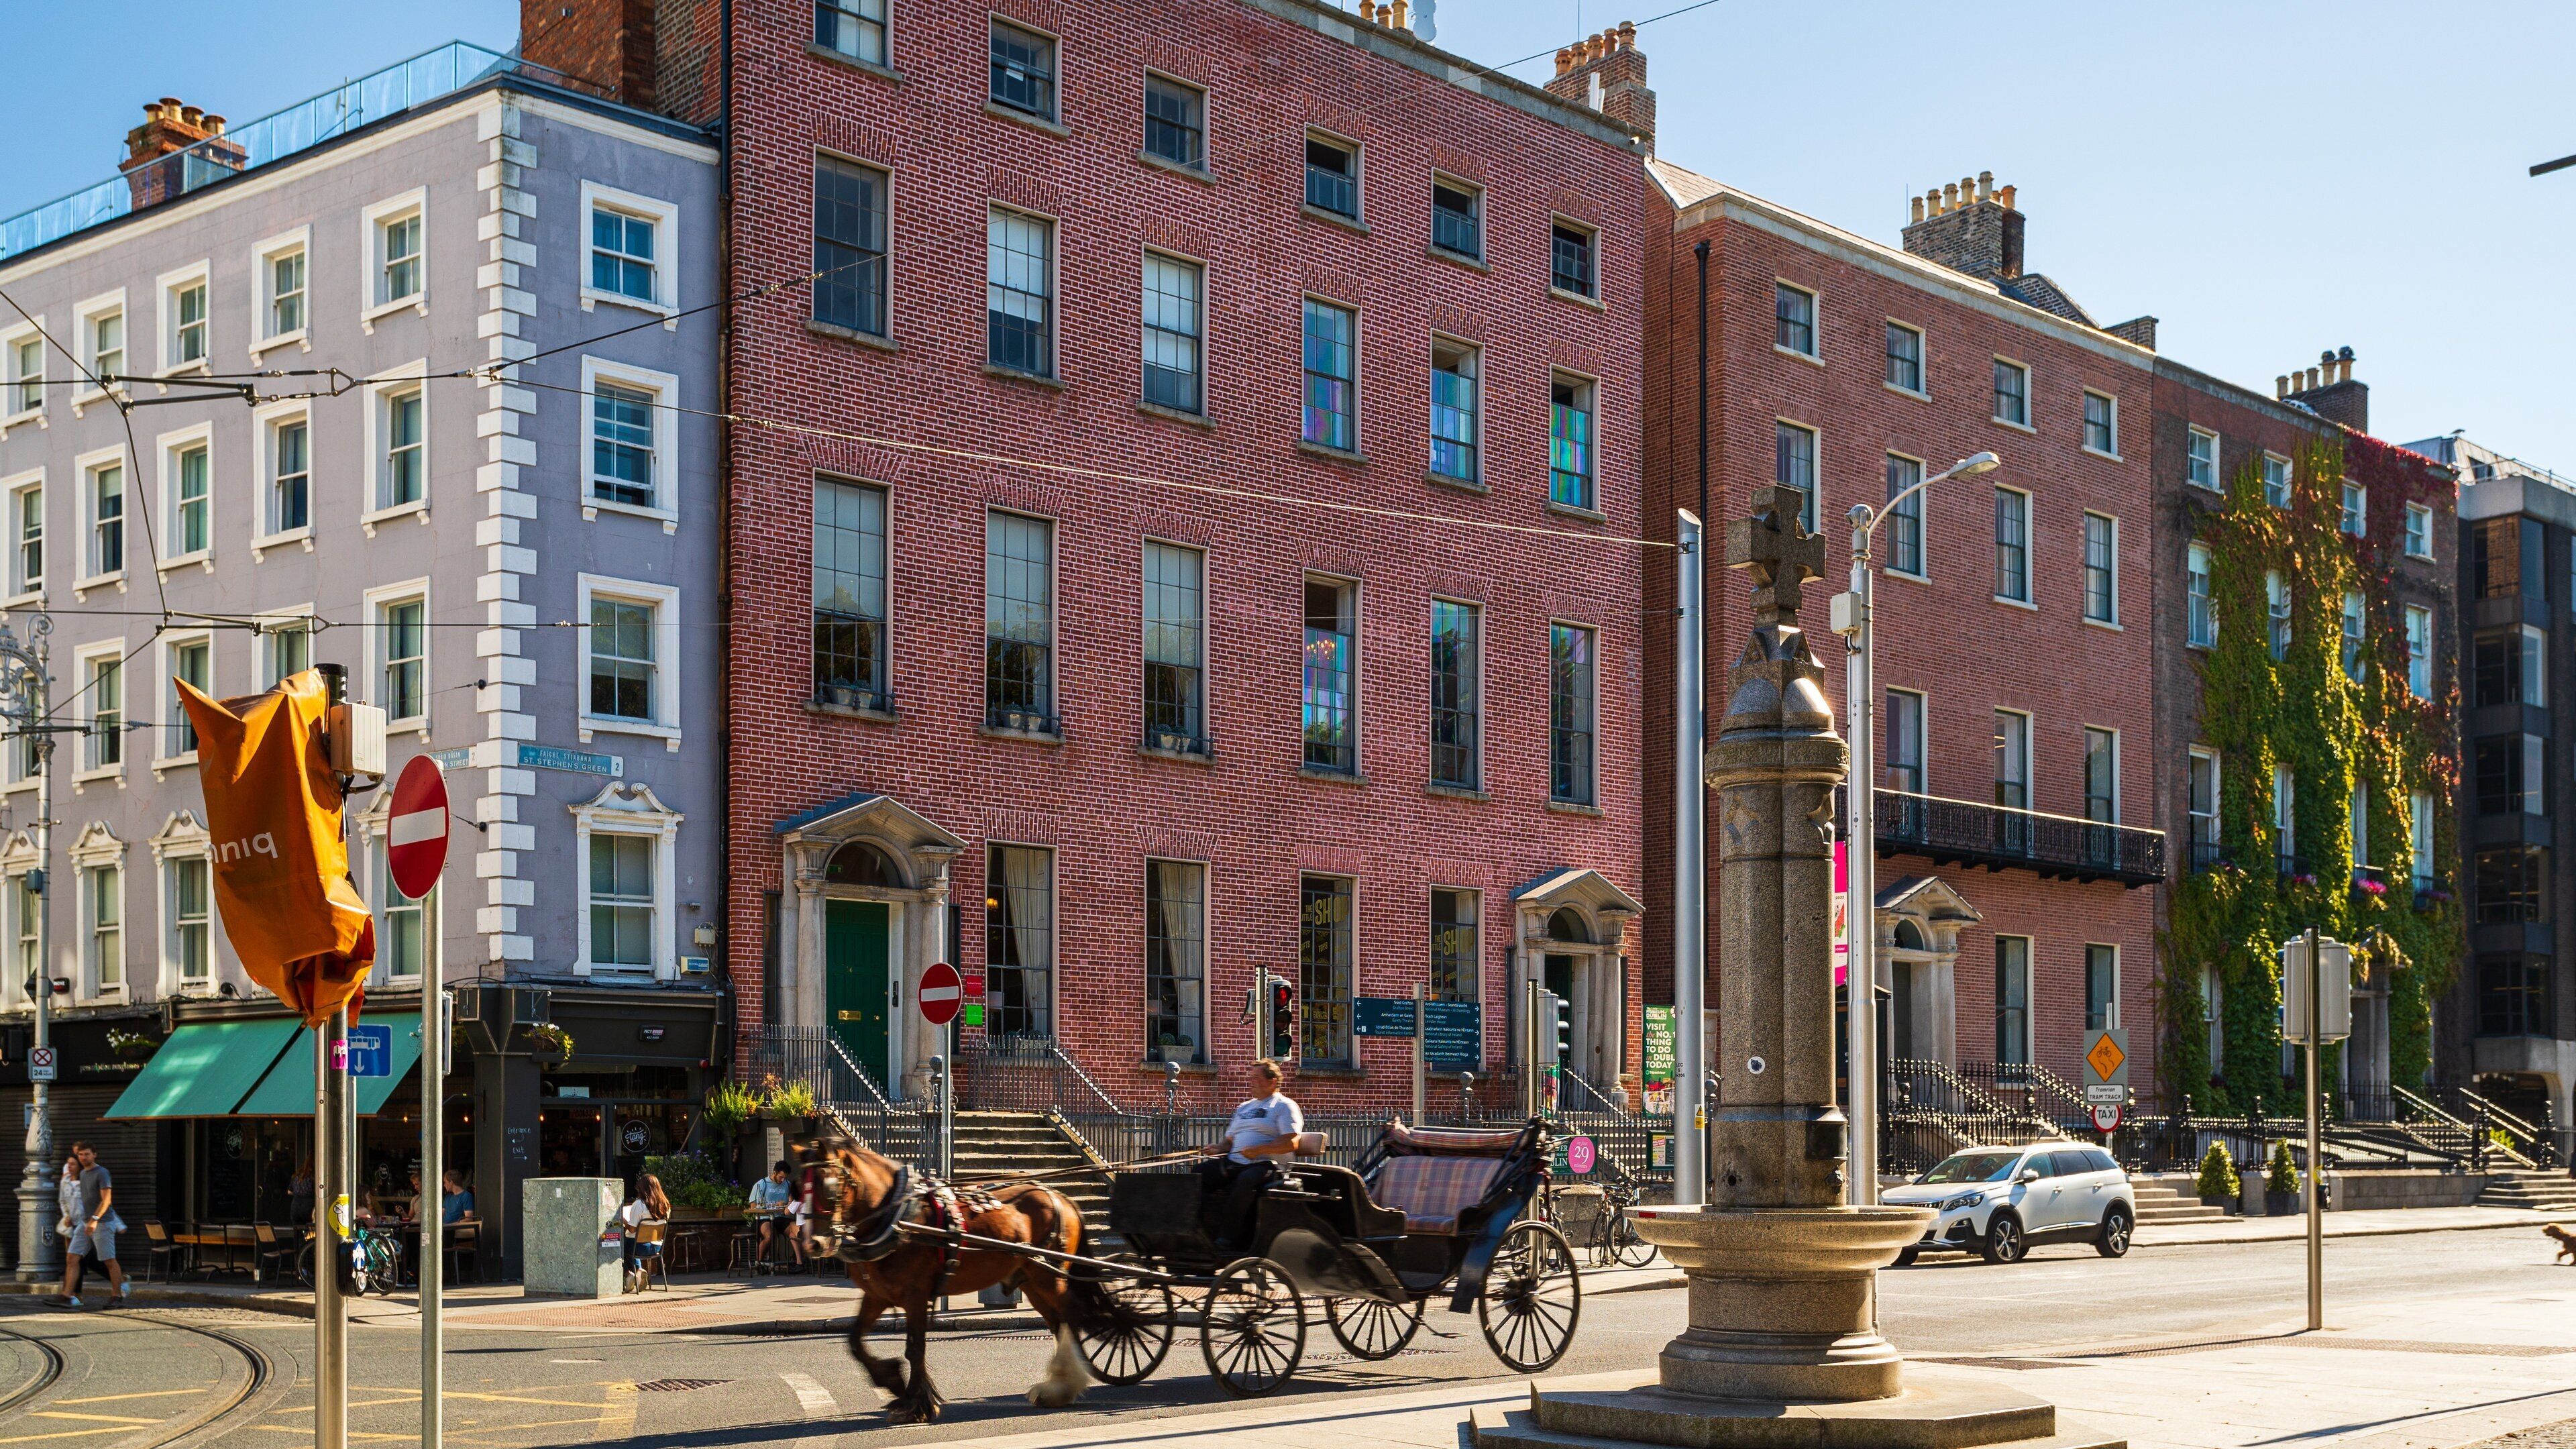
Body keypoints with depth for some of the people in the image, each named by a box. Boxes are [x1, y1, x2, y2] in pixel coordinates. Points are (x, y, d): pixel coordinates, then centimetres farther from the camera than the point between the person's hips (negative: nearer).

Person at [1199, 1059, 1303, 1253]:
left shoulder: (1284, 1106, 2)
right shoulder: (1244, 1108, 26)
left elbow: (1291, 1143, -11)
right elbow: (1231, 1140, 27)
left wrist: (1259, 1150, -20)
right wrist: (1218, 1148, 3)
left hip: (1267, 1164, -8)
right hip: (1234, 1162, 8)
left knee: (1246, 1179, -39)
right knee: (1199, 1173, -9)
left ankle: (1228, 1239, -37)